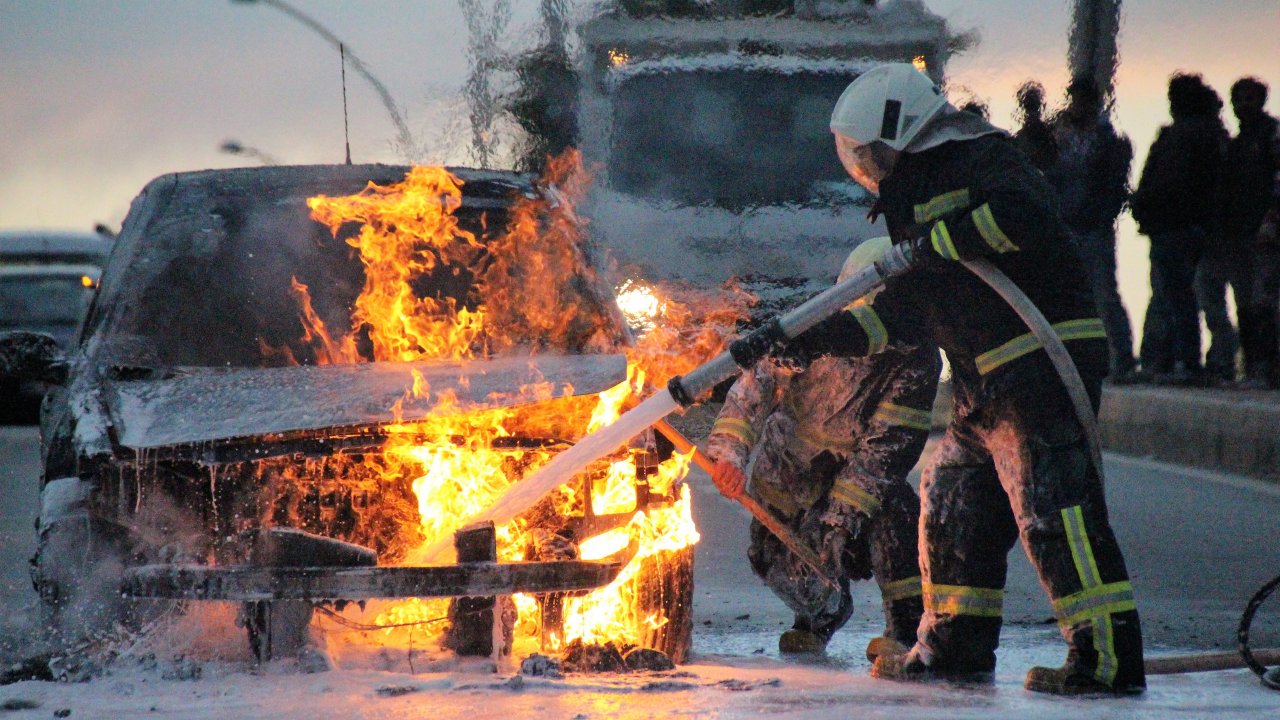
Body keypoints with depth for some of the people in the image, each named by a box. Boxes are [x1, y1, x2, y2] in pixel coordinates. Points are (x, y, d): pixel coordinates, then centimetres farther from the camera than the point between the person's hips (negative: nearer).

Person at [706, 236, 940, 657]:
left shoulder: (918, 363, -24)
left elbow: (884, 449, -26)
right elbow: (757, 384, -24)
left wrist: (843, 511, -34)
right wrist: (730, 449, -39)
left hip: (856, 475, -1)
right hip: (788, 462, 2)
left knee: (895, 510, -31)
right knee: (777, 563, -4)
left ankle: (909, 628, -23)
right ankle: (826, 611, 30)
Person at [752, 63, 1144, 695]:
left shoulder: (983, 160, -5)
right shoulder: (924, 196, 24)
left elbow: (1023, 216, -27)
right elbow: (904, 314, 26)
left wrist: (936, 241, -17)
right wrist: (811, 339, 20)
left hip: (1045, 362, -10)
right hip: (985, 389, 10)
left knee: (1054, 511, -14)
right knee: (952, 502, 15)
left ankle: (1110, 659, -14)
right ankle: (957, 645, 26)